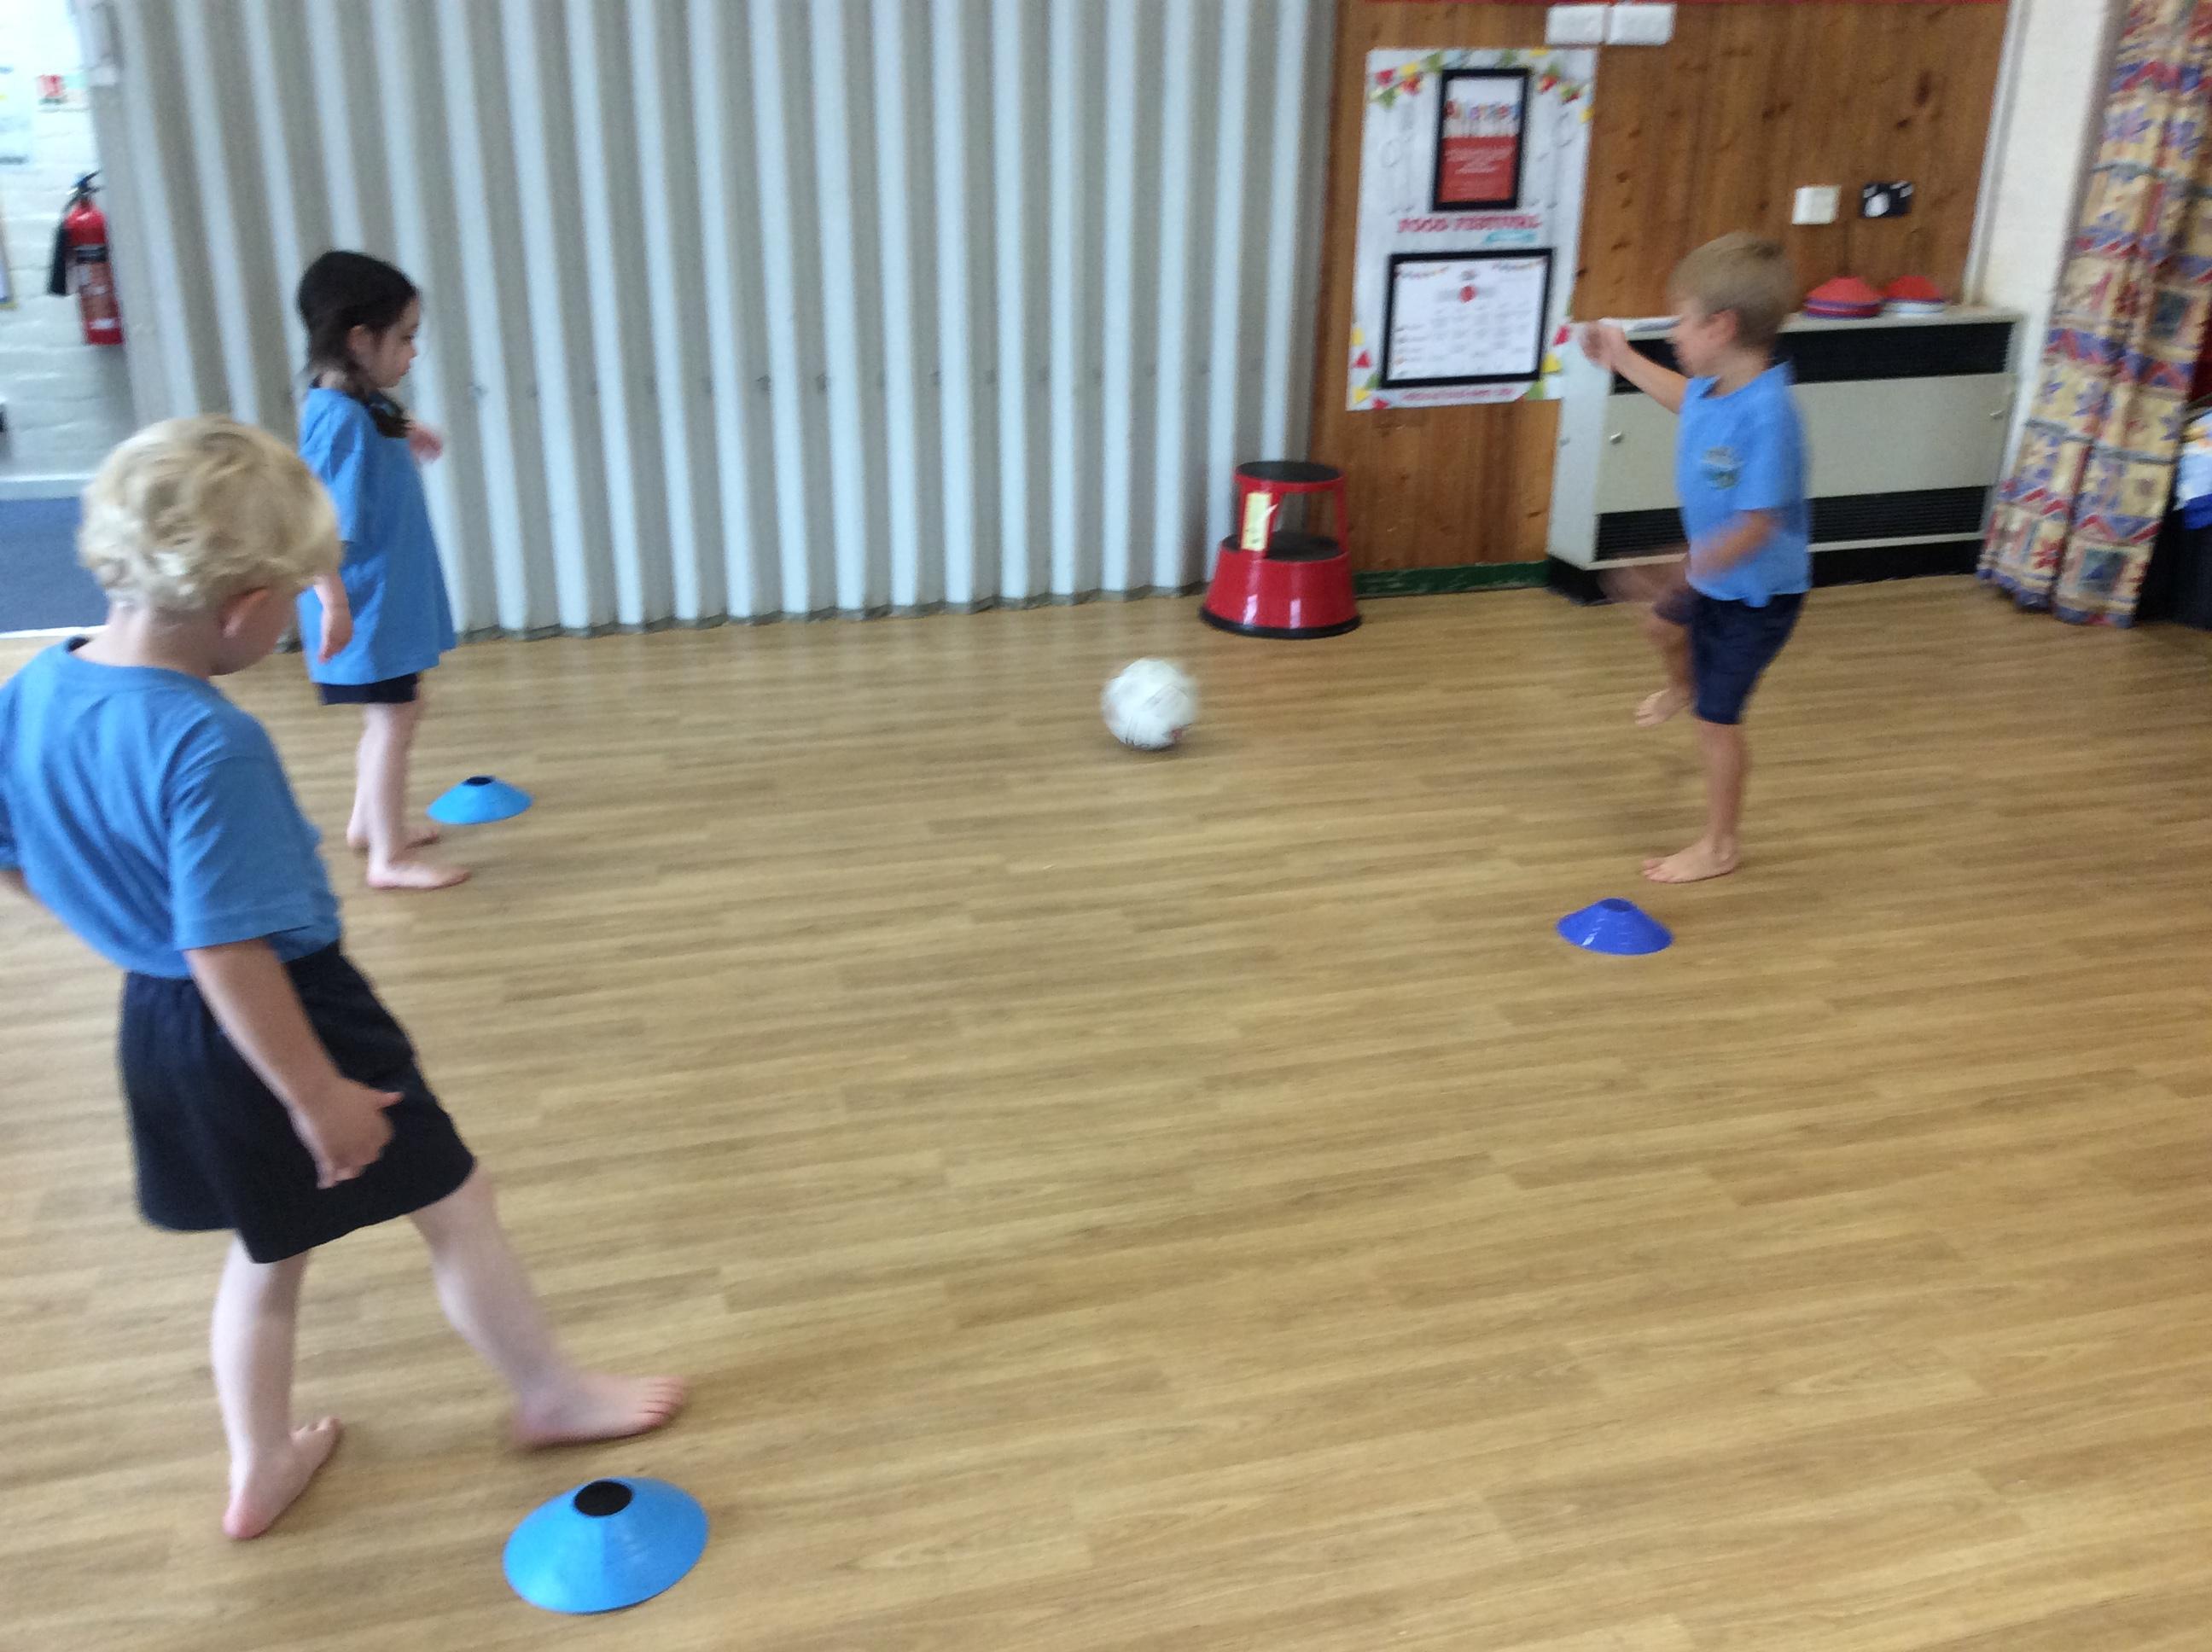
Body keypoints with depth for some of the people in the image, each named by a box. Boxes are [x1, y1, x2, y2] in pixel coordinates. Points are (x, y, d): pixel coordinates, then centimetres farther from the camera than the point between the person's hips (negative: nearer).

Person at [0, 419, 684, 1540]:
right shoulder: (211, 747, -31)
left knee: (271, 1243, 28)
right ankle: (550, 1395, 35)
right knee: (455, 1206, 14)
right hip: (281, 1018, -8)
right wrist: (317, 1098, -21)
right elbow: (230, 952, -30)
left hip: (155, 1023, 9)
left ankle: (262, 1467, 44)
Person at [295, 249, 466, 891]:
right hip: (368, 605, -10)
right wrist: (334, 603, -29)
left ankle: (370, 821, 38)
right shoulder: (341, 417, -23)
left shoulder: (362, 404, 6)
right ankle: (390, 857, 8)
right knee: (394, 718, -2)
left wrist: (403, 436, 16)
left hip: (391, 598, 10)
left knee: (389, 713, 21)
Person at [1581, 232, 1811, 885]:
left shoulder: (1765, 414, -36)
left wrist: (1691, 570, -43)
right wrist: (1624, 360, 22)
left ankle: (1720, 846, 21)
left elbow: (1757, 523, -37)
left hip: (1756, 592, -9)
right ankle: (1683, 688, 69)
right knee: (1663, 621, 34)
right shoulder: (1717, 387, -9)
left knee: (1718, 716, 3)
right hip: (1714, 575, 9)